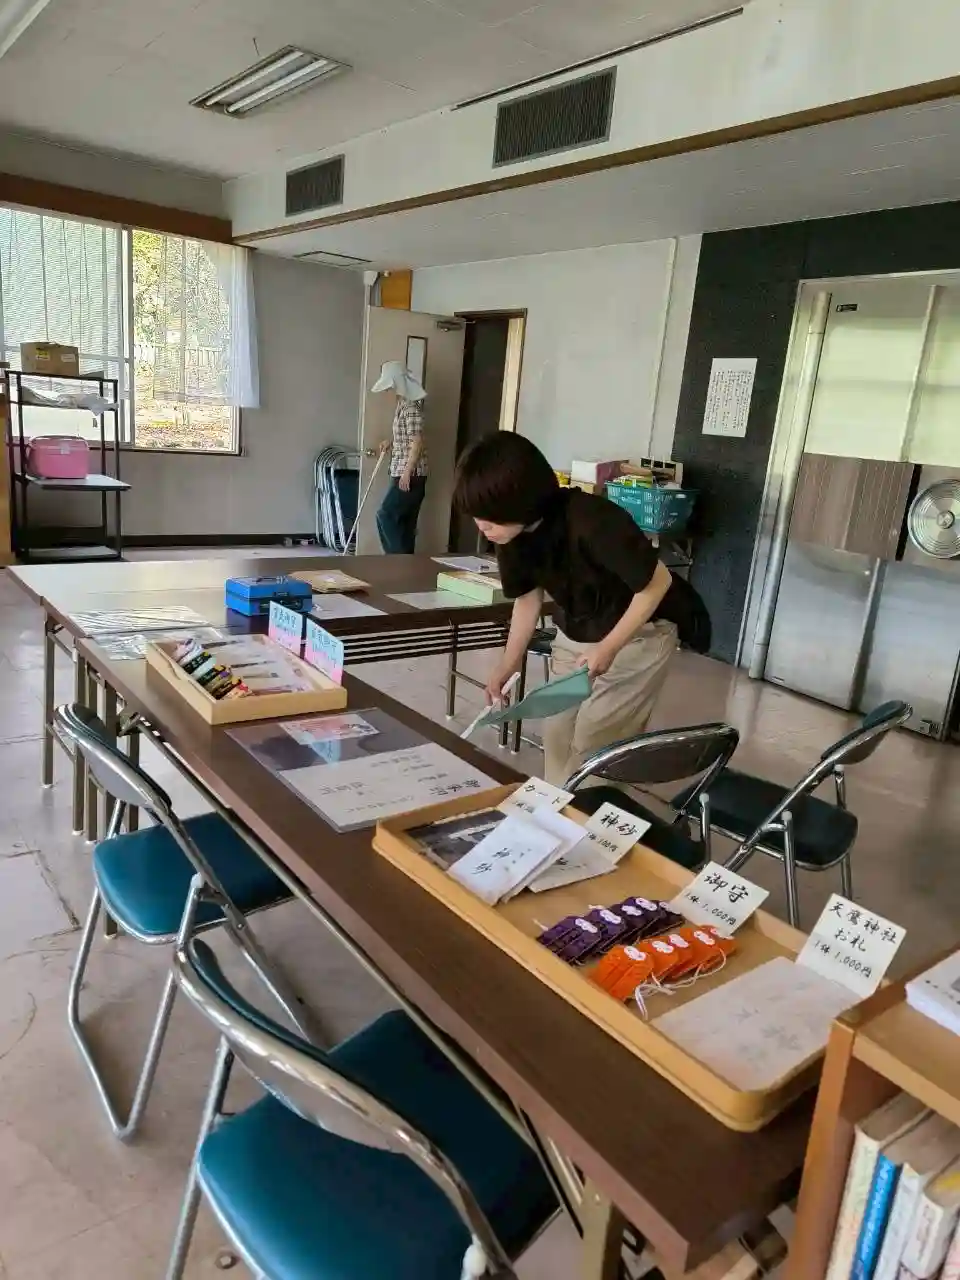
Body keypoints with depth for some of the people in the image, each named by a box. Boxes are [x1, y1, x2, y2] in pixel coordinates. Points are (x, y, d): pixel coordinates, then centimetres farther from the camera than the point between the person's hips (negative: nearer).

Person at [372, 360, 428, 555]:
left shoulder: (411, 406, -17)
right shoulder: (402, 402, 13)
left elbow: (417, 441, -22)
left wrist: (407, 473, -23)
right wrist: (390, 441, 12)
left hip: (411, 474, -10)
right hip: (403, 472, 10)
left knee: (385, 516, -7)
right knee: (405, 521, 12)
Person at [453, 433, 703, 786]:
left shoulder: (592, 522, -35)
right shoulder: (513, 535, -14)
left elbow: (657, 582, -24)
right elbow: (528, 597, 1)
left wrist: (609, 647, -27)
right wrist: (507, 666, -6)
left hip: (638, 635, -6)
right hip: (573, 636, 6)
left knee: (594, 743, -5)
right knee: (557, 733, 9)